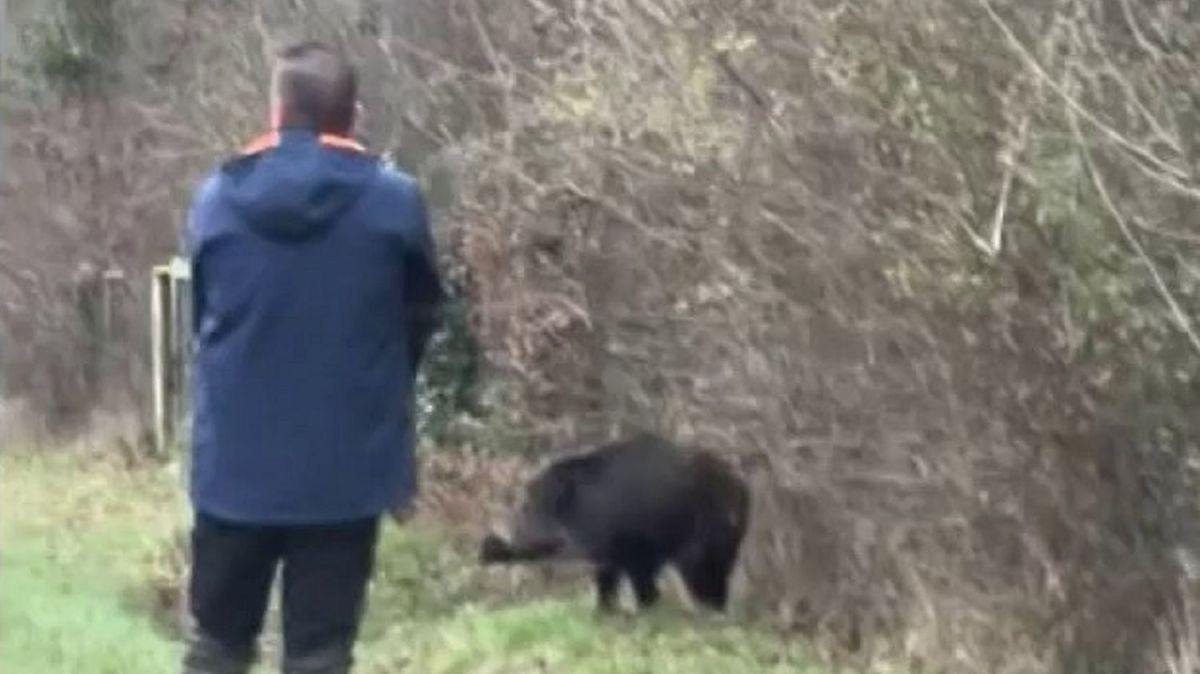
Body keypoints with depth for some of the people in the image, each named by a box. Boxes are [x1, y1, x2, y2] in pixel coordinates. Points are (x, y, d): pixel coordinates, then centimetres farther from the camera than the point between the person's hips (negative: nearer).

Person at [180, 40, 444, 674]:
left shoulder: (215, 197, -1)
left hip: (235, 461, 2)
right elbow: (420, 317, 6)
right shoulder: (394, 199, -7)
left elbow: (201, 318, 10)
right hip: (345, 465, -2)